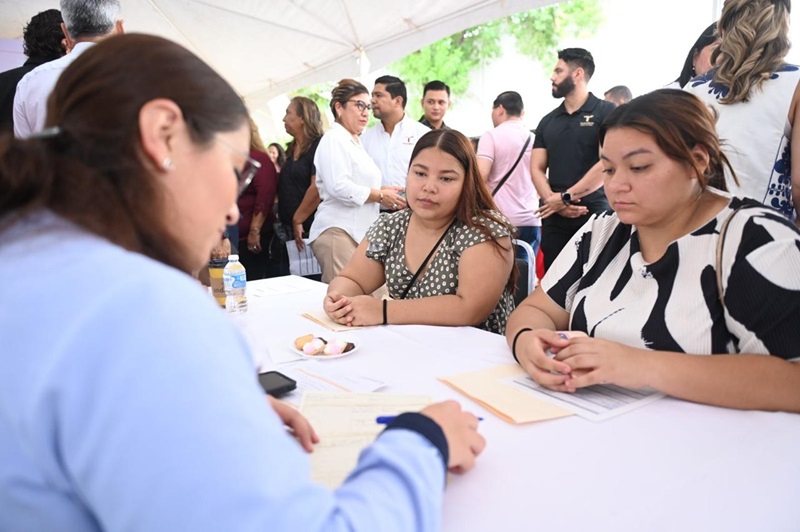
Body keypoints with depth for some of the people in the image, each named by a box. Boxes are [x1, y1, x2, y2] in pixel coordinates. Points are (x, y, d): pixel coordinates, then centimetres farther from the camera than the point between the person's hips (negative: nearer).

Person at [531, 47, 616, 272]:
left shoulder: (606, 112, 0)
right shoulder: (547, 121, 15)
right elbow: (537, 168, 9)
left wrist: (565, 197, -10)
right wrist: (553, 201, -9)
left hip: (595, 214, -4)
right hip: (554, 216, 5)